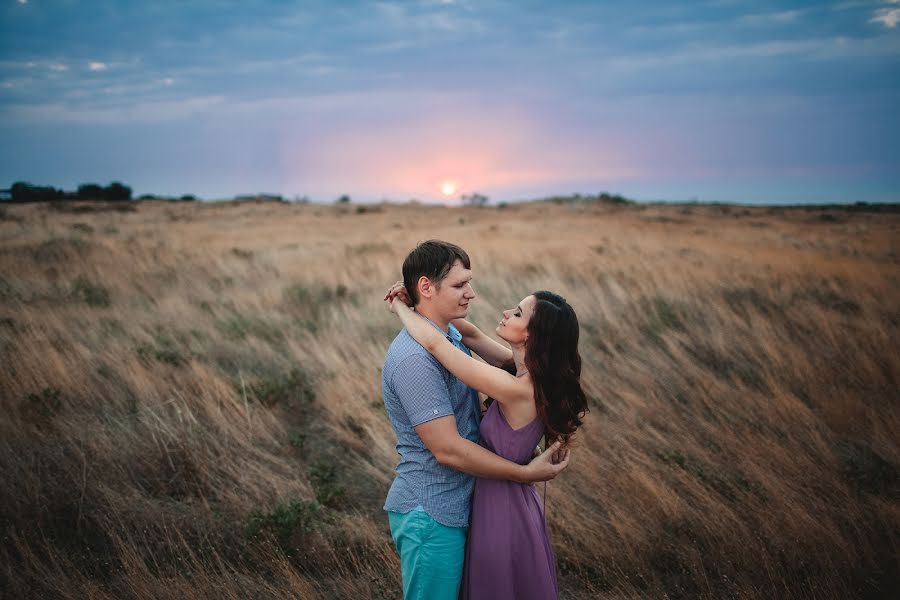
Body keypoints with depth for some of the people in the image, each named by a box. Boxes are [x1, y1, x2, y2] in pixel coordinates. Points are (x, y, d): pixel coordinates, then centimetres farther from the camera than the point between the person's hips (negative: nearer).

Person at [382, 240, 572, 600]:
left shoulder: (452, 335, 7)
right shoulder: (414, 359, -25)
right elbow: (448, 449, -25)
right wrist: (525, 473, -18)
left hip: (454, 506, 9)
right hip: (430, 516, -9)